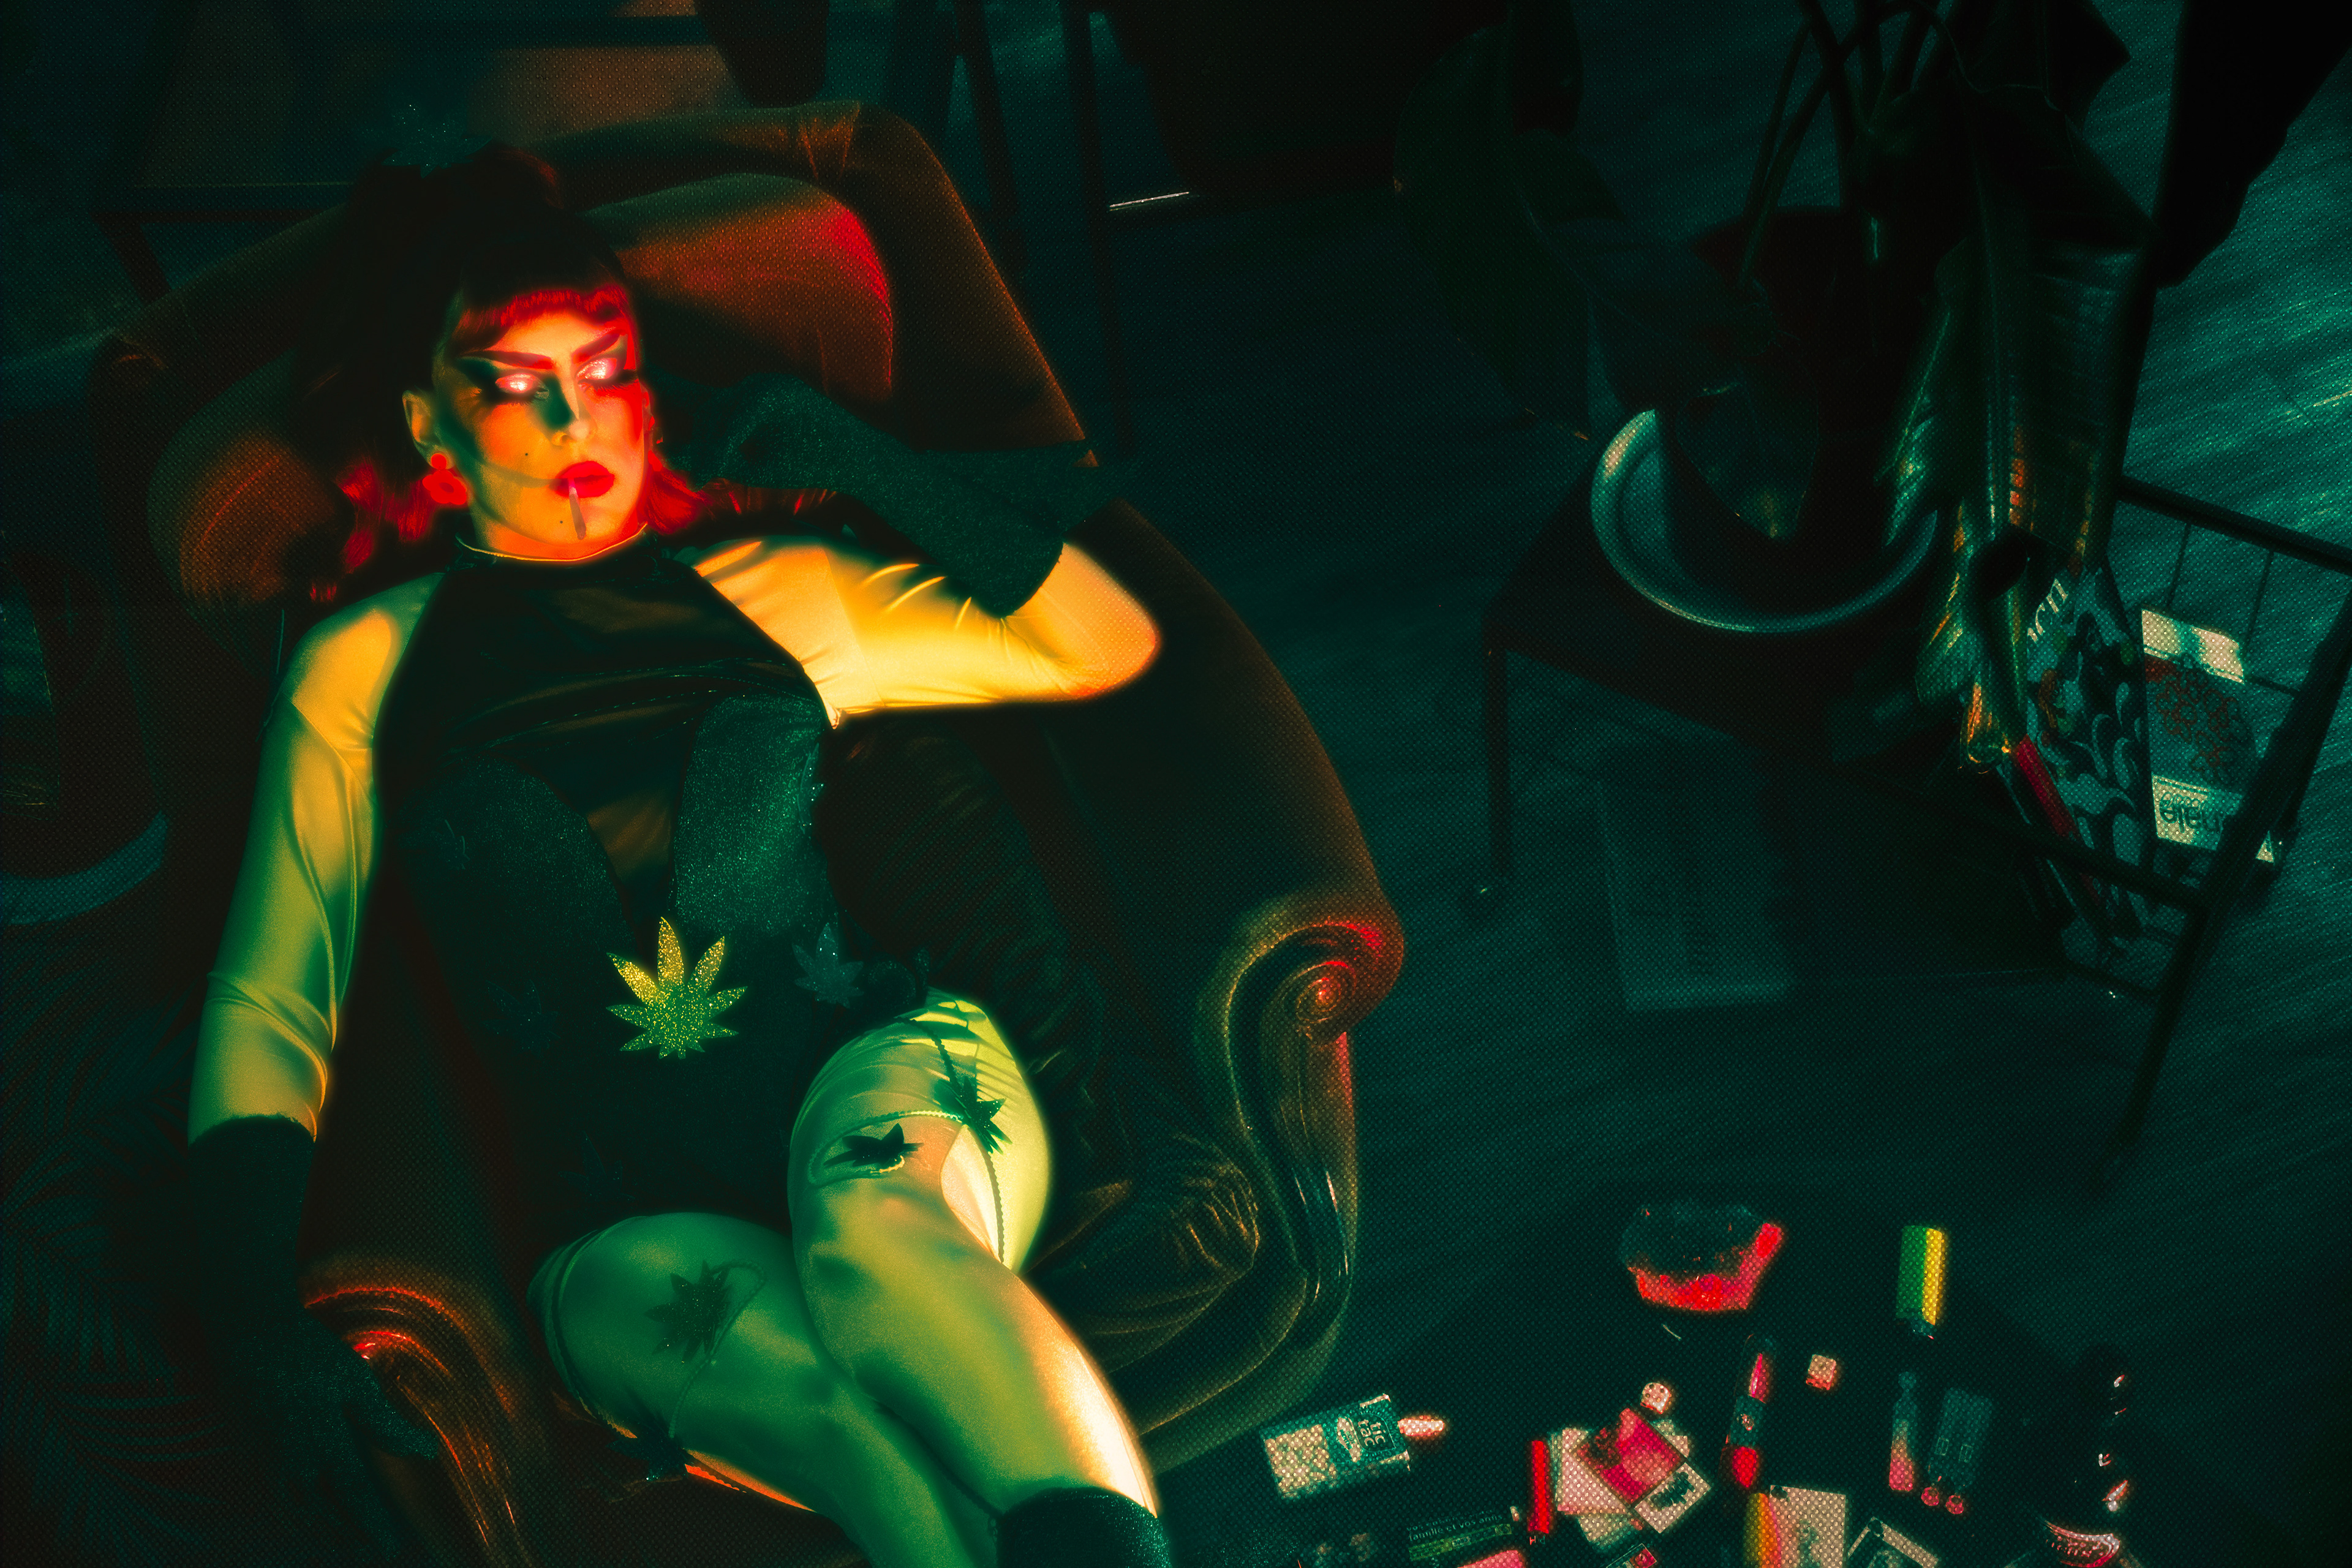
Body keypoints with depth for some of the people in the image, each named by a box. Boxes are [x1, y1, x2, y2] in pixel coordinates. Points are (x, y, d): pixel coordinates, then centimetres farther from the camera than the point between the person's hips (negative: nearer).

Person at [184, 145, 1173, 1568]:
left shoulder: (776, 592, 20)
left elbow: (1110, 646, 19)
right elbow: (271, 1002, 10)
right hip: (634, 1221, -1)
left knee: (865, 1205, -37)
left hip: (879, 1084, 1)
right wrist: (251, 1302, -8)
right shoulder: (363, 670, 16)